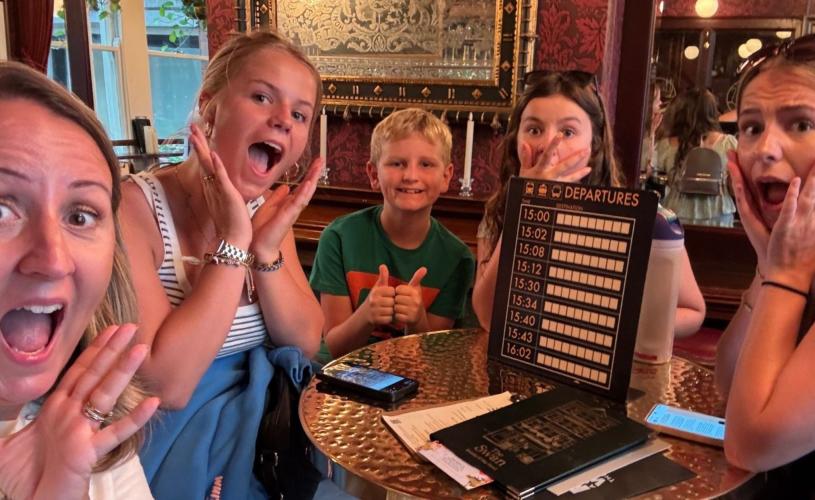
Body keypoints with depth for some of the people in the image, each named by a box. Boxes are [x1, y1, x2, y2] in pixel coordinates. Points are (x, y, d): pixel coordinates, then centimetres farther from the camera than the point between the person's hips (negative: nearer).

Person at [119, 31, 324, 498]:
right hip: (175, 441, -5)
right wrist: (233, 242, -25)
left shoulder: (267, 208, 1)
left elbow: (308, 342, -2)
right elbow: (165, 385, -24)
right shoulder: (134, 206, -18)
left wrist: (267, 249, -17)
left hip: (262, 427, 6)